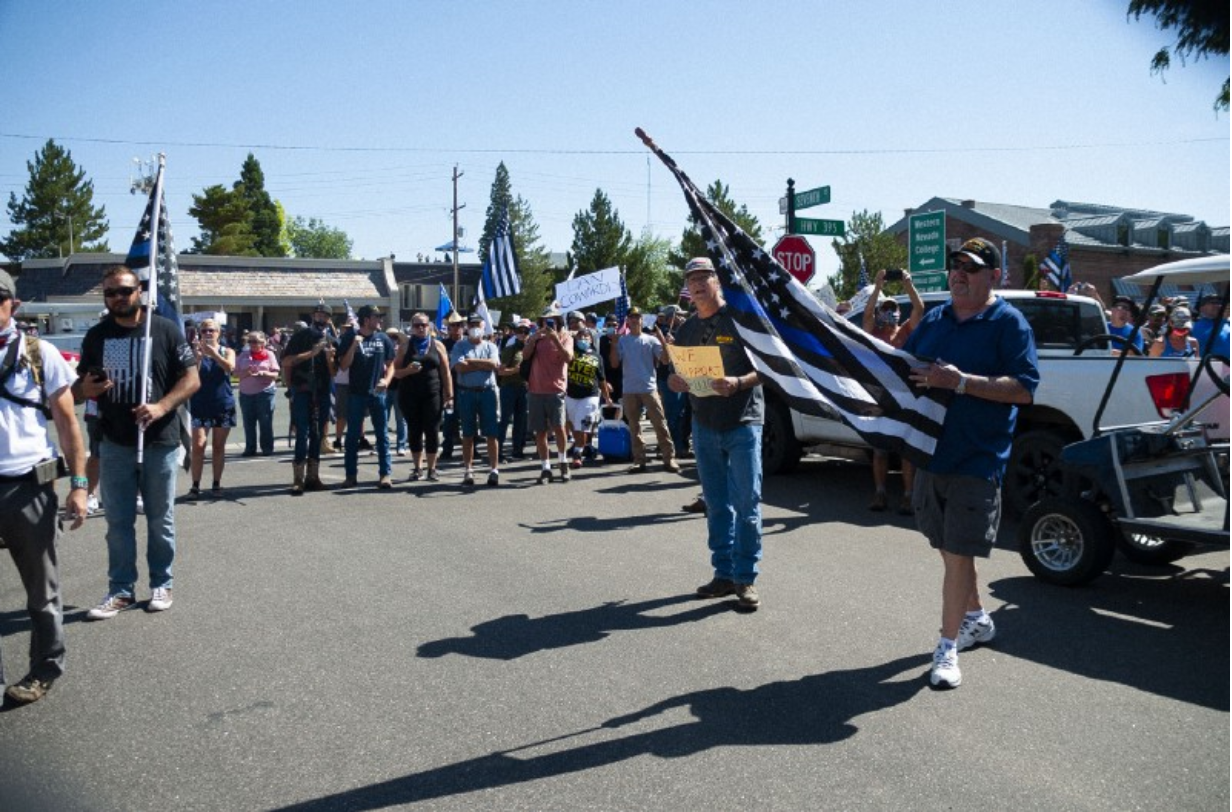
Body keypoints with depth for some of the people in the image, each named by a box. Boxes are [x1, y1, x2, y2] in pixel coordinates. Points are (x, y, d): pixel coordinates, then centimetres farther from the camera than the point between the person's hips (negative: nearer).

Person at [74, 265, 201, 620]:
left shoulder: (165, 329, -4)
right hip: (115, 443, 3)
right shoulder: (96, 336, 6)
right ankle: (121, 590, 18)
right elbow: (81, 384, 15)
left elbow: (192, 379, -6)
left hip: (160, 441, -3)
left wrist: (162, 407, -21)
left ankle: (161, 585, 21)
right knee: (118, 521, 7)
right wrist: (84, 390, -10)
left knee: (160, 520, 8)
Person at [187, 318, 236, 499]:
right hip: (200, 405, -1)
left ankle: (217, 484, 16)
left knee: (219, 446, 8)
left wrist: (213, 353, -30)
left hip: (223, 404, 1)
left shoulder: (227, 352, 4)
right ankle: (195, 485, -4)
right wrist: (198, 356, -21)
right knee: (198, 445, -9)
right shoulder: (195, 352, 3)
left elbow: (230, 367, -17)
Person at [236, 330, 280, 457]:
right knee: (248, 422, 5)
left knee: (265, 422, -2)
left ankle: (267, 448, 6)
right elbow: (236, 372, 7)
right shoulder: (244, 355, 10)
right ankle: (250, 448, 12)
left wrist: (264, 373, -19)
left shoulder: (269, 354, 4)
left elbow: (275, 374, 0)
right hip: (246, 393, 3)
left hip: (265, 392, -3)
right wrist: (245, 373, -14)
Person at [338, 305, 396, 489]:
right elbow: (343, 366, -5)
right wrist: (354, 346, -17)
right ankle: (351, 475, 11)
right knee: (353, 434, 4)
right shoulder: (350, 338, -1)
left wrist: (386, 380, -7)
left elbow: (390, 364, 11)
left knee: (382, 434, 2)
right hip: (356, 393, -1)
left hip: (377, 393, 1)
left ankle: (385, 473, 5)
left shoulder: (383, 339, 5)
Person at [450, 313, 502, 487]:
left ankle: (494, 469, 1)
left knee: (491, 433, -2)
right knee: (468, 434, 6)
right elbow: (460, 367, -10)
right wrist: (484, 364, -7)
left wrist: (471, 361, -7)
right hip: (467, 392, 0)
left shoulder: (490, 346, 10)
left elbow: (494, 364, -8)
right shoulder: (460, 346, 6)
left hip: (487, 391, 0)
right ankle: (468, 470, 13)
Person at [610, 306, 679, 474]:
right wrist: (614, 344, -7)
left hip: (649, 388, -2)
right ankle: (639, 460, 13)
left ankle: (669, 458, -1)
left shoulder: (651, 340, 4)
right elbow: (615, 364, 1)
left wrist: (664, 341, -15)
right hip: (629, 390, 2)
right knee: (634, 426, 7)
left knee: (660, 424, -4)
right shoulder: (622, 341, 8)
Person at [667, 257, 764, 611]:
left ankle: (746, 579, 4)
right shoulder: (686, 329, 13)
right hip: (704, 425, 6)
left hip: (742, 422, -6)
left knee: (746, 502, -4)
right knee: (716, 504, 11)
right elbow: (678, 372, 21)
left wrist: (737, 383, -24)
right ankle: (724, 573, 21)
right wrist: (676, 382, -2)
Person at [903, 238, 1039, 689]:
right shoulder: (933, 320, 12)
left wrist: (961, 382, -24)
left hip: (977, 460, -6)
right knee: (949, 548, 17)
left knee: (958, 553, -4)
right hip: (932, 450, 6)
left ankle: (948, 648, 5)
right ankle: (977, 619, 37)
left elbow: (1025, 389, -15)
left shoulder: (1009, 324, -6)